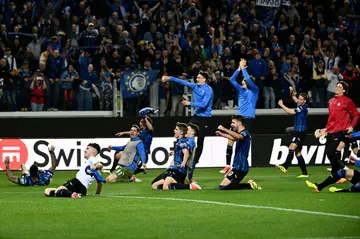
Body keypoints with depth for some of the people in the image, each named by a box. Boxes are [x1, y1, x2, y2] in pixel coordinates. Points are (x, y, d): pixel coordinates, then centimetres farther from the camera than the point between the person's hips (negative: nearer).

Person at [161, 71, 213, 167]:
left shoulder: (208, 90, -16)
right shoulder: (195, 86, 6)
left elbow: (203, 104, -23)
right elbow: (183, 82, 7)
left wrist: (190, 103, -23)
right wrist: (169, 78, 4)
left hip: (204, 118, -7)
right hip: (196, 116, 7)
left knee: (200, 140, -1)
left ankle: (195, 160, 10)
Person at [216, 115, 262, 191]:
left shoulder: (245, 133, -13)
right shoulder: (241, 134, 18)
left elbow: (238, 137, -38)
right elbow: (233, 138, 41)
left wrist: (224, 129, -42)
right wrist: (221, 134, 31)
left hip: (240, 167, -10)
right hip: (238, 166, 10)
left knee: (223, 186, -14)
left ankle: (248, 185, -13)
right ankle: (249, 184, 4)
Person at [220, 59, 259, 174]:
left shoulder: (254, 91, -1)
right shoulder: (241, 90, 14)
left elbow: (249, 80, -17)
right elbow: (232, 80, 7)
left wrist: (243, 68, -8)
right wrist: (239, 68, -1)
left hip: (248, 119, -5)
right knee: (230, 140, -1)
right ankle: (228, 165, 6)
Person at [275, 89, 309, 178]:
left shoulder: (303, 108, -13)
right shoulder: (300, 105, 12)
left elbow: (289, 112, -16)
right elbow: (293, 98, 27)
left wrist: (281, 104, -4)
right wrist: (292, 92, 6)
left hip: (301, 133, -10)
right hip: (297, 132, 10)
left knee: (292, 147, -28)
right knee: (298, 153, 12)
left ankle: (285, 166, -44)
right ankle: (305, 173, 15)